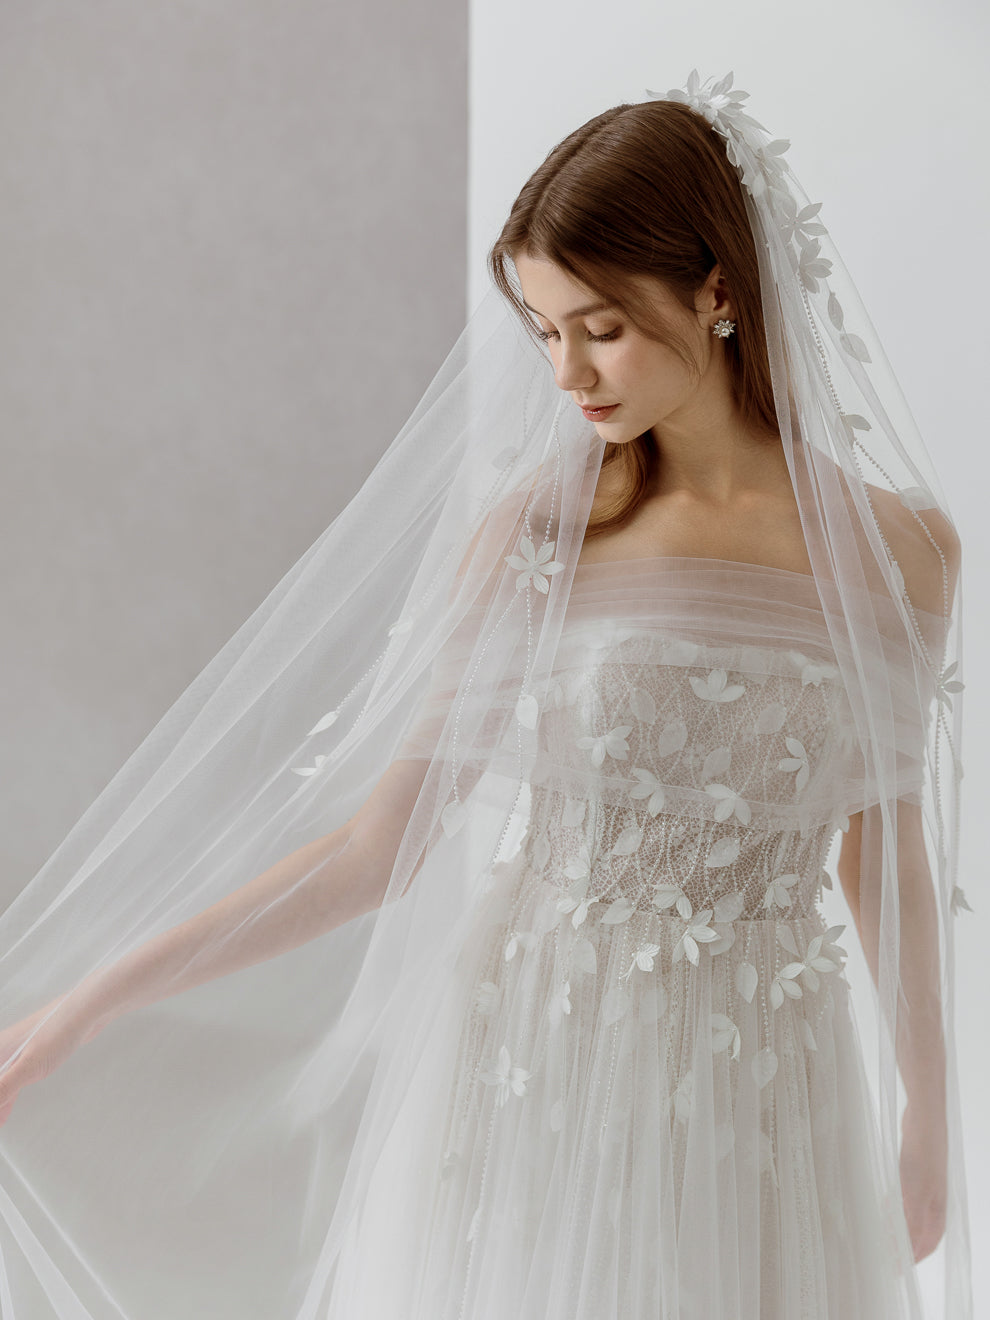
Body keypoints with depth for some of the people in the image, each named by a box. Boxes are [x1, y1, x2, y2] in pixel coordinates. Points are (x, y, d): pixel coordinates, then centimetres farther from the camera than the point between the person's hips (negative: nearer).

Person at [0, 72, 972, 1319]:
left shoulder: (898, 548, -4)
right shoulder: (534, 529, -6)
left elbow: (888, 847, 7)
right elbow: (385, 836, -6)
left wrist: (929, 1113, 16)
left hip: (767, 1106, 1)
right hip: (535, 1074, -1)